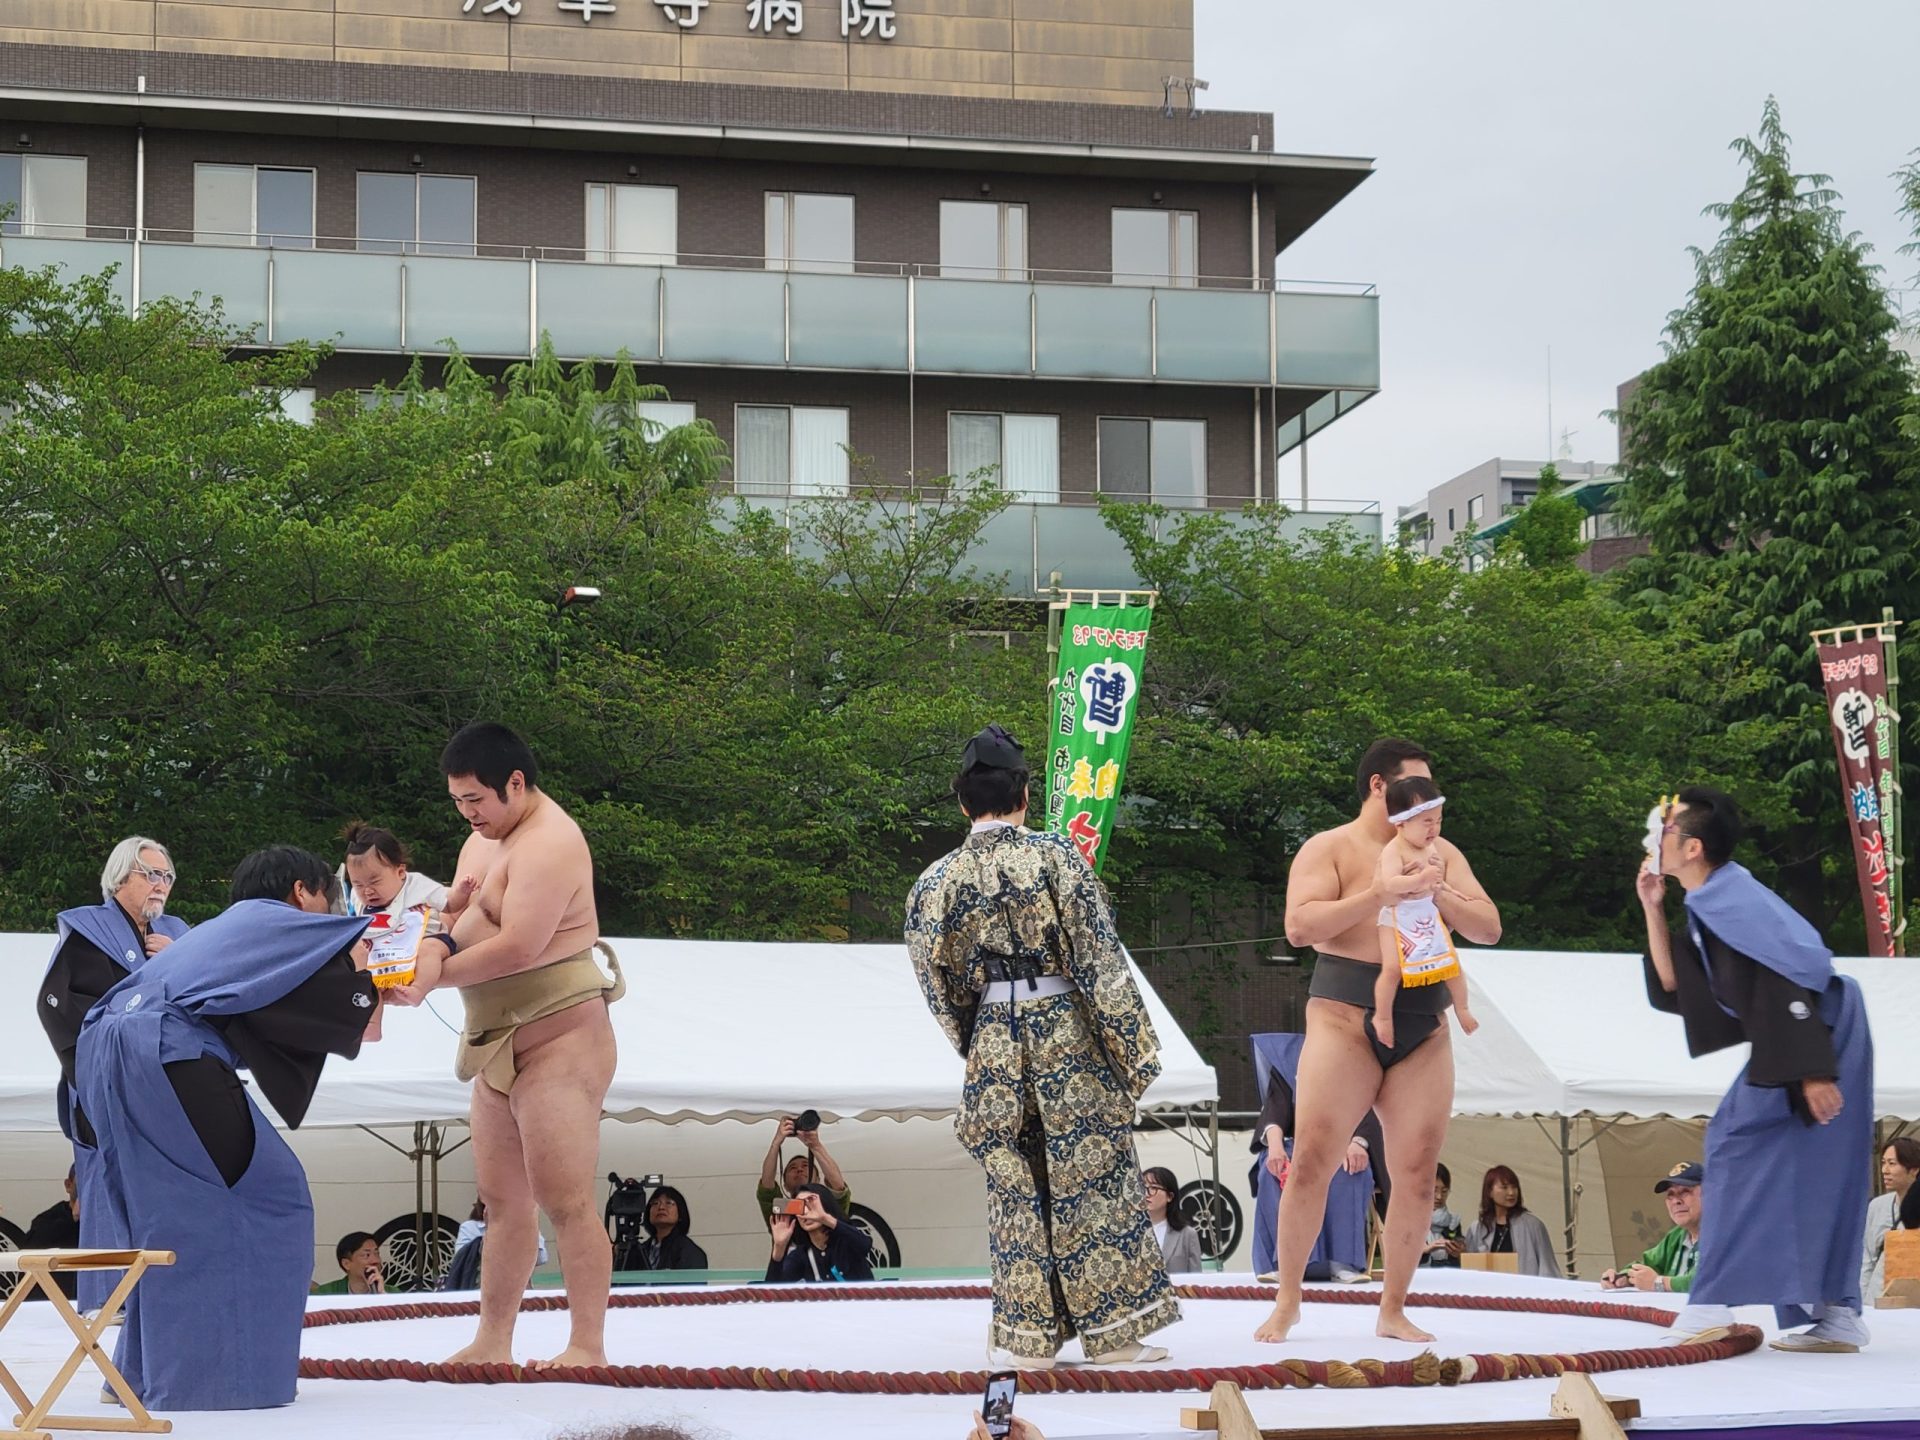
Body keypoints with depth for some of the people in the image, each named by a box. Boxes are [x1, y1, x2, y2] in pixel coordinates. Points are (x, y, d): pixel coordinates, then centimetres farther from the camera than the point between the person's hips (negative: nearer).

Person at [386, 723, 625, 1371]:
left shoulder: (549, 844, -18)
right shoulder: (486, 835, 15)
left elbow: (518, 947, -24)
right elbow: (465, 913, 5)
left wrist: (434, 977, -16)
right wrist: (436, 945, -18)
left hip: (558, 1038, -10)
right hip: (500, 1044, 10)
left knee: (564, 1198, -10)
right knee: (502, 1198, 12)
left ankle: (587, 1346, -7)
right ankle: (492, 1342, 17)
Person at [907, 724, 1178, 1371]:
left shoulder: (936, 881, 1)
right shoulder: (1057, 857, -8)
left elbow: (940, 985, 7)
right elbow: (1100, 957, -10)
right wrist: (1135, 1045, -5)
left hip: (993, 1045, 2)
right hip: (1069, 1035, -2)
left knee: (1016, 1188, 10)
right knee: (1092, 1175, 4)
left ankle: (1027, 1335, 12)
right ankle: (1113, 1330, 8)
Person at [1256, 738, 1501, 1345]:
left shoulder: (1440, 853, 15)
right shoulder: (1330, 848, 1)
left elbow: (1489, 929, 8)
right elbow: (1299, 926, -13)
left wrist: (1439, 895, -10)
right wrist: (1377, 895, -20)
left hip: (1423, 1032, 4)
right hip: (1346, 1020, -4)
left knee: (1417, 1172, -1)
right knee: (1311, 1160, -9)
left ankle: (1393, 1310, 10)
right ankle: (1287, 1302, 5)